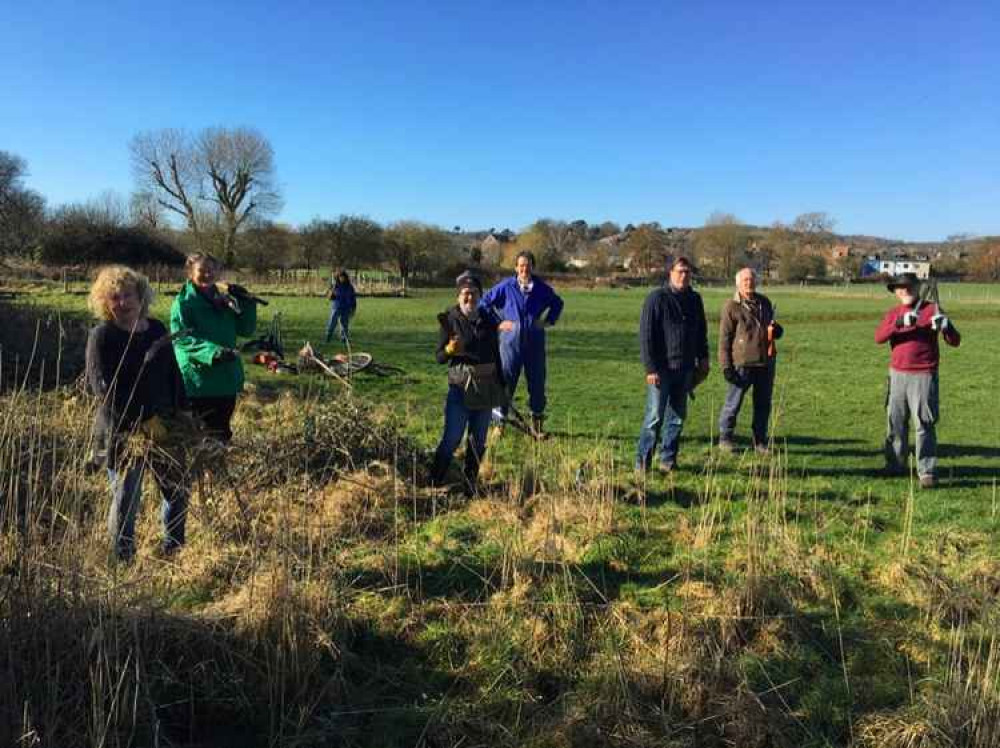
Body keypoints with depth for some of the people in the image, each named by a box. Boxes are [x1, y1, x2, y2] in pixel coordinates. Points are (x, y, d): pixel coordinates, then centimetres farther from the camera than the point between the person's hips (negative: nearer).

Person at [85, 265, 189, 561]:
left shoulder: (157, 329, 6)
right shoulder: (102, 335, -10)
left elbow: (173, 375, 14)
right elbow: (103, 388, -17)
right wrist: (143, 419, -19)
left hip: (162, 428, 6)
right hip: (122, 433, -6)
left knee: (179, 493, 14)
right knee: (125, 503, 4)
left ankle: (173, 553, 35)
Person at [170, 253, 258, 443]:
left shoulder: (225, 300, 11)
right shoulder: (184, 302, -6)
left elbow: (246, 330, 12)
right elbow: (181, 338, -16)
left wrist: (247, 303, -3)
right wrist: (212, 351, -30)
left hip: (227, 379, 6)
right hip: (200, 383, -6)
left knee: (224, 431, 16)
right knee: (210, 435, -6)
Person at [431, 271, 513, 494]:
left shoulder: (488, 319, 6)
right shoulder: (451, 320, -5)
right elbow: (439, 357, -3)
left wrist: (501, 385, 14)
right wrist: (449, 350, -25)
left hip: (486, 387, 4)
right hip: (460, 386, -4)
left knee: (478, 441, 11)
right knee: (452, 438, -7)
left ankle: (470, 485, 23)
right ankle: (434, 483, 6)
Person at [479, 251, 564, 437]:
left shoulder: (542, 288, 3)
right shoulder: (505, 287, -4)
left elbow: (557, 303, 22)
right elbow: (485, 302, 6)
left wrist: (549, 320, 9)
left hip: (535, 343, 2)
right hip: (511, 341, -2)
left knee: (537, 381, 7)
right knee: (506, 380, -2)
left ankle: (537, 420, 22)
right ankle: (499, 421, 8)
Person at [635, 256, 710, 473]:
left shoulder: (694, 299, 11)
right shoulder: (657, 298, -8)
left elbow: (701, 332, 23)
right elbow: (645, 336, -11)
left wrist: (703, 358, 15)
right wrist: (650, 368, -15)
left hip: (686, 369, 6)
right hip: (662, 369, -6)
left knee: (678, 417, 10)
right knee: (654, 416, -6)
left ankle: (668, 459, 20)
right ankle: (642, 461, 2)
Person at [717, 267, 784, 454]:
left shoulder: (764, 302, 13)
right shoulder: (732, 307, -6)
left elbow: (774, 326, 27)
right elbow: (724, 338, -7)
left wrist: (776, 330, 1)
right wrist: (726, 365, -12)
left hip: (766, 362, 6)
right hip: (742, 363, -6)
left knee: (763, 403, 11)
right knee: (734, 402, 2)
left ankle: (760, 441, 23)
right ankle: (725, 438, 16)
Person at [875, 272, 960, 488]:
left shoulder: (932, 310, -1)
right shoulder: (893, 314, 10)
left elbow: (955, 341, -6)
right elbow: (878, 337, -8)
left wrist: (946, 326, -27)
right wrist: (899, 323, -23)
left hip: (923, 376, -4)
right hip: (897, 375, 4)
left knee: (924, 424, -6)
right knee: (895, 422, 12)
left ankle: (927, 472, -3)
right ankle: (895, 466, 24)